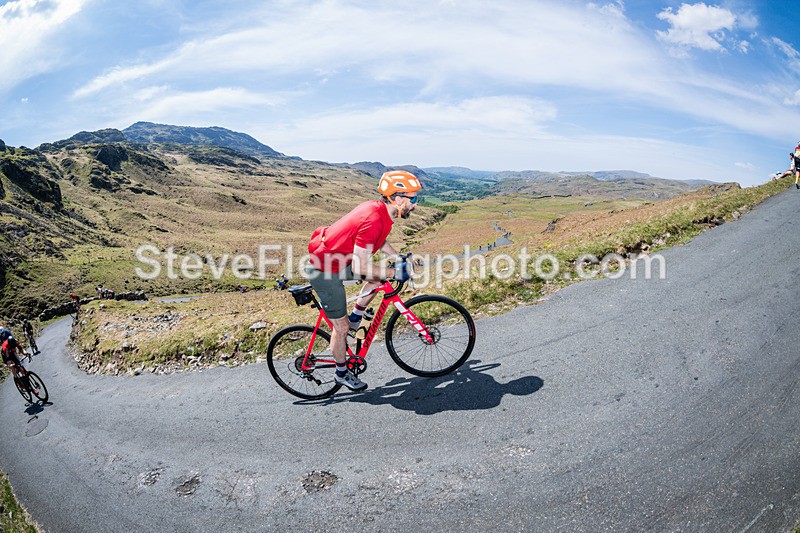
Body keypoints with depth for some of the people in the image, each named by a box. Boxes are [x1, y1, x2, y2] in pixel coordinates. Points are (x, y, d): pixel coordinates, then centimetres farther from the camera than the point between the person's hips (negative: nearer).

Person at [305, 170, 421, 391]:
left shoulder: (380, 211, -1)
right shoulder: (373, 219, -30)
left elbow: (378, 240, 20)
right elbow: (359, 268, -30)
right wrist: (395, 273, -20)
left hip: (338, 259, 9)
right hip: (325, 270, -8)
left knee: (380, 277, 11)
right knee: (341, 327, 4)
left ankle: (354, 319, 22)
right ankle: (342, 373, 25)